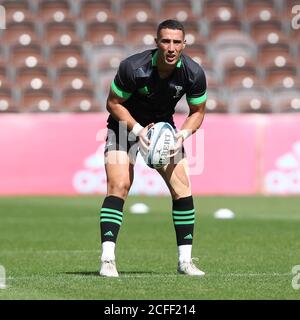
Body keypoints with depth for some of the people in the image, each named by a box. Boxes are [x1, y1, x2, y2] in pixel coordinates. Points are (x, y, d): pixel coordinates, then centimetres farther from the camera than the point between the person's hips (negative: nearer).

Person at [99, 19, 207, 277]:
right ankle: (107, 259, -19)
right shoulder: (133, 67, -27)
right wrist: (138, 130, -25)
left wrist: (183, 135, -21)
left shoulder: (194, 73, -18)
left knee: (183, 187, -7)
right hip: (126, 125, -3)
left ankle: (185, 260, 3)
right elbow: (113, 103, -13)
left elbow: (197, 112, -3)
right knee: (119, 186, -19)